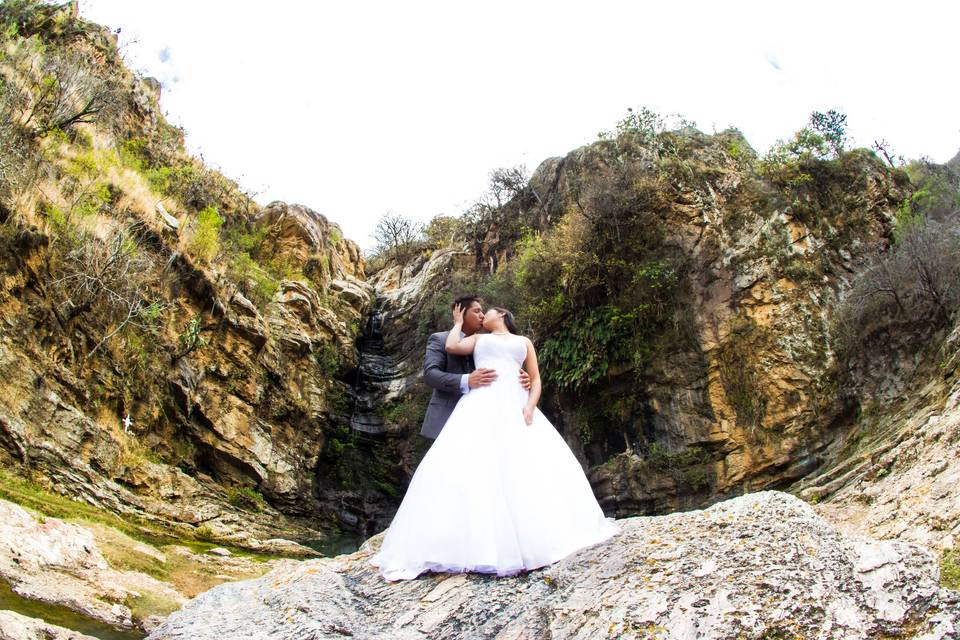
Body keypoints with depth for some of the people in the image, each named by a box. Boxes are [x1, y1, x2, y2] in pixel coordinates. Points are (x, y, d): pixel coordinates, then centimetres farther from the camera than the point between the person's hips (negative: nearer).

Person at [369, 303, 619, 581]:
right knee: (470, 467, -17)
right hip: (481, 405, -1)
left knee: (533, 466, -8)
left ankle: (535, 537, 6)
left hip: (514, 404, 1)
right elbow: (451, 347, 5)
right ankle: (477, 542, -15)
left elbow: (535, 380, 15)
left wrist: (530, 407, -3)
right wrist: (459, 323, 22)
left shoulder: (524, 342, 25)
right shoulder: (478, 339, 26)